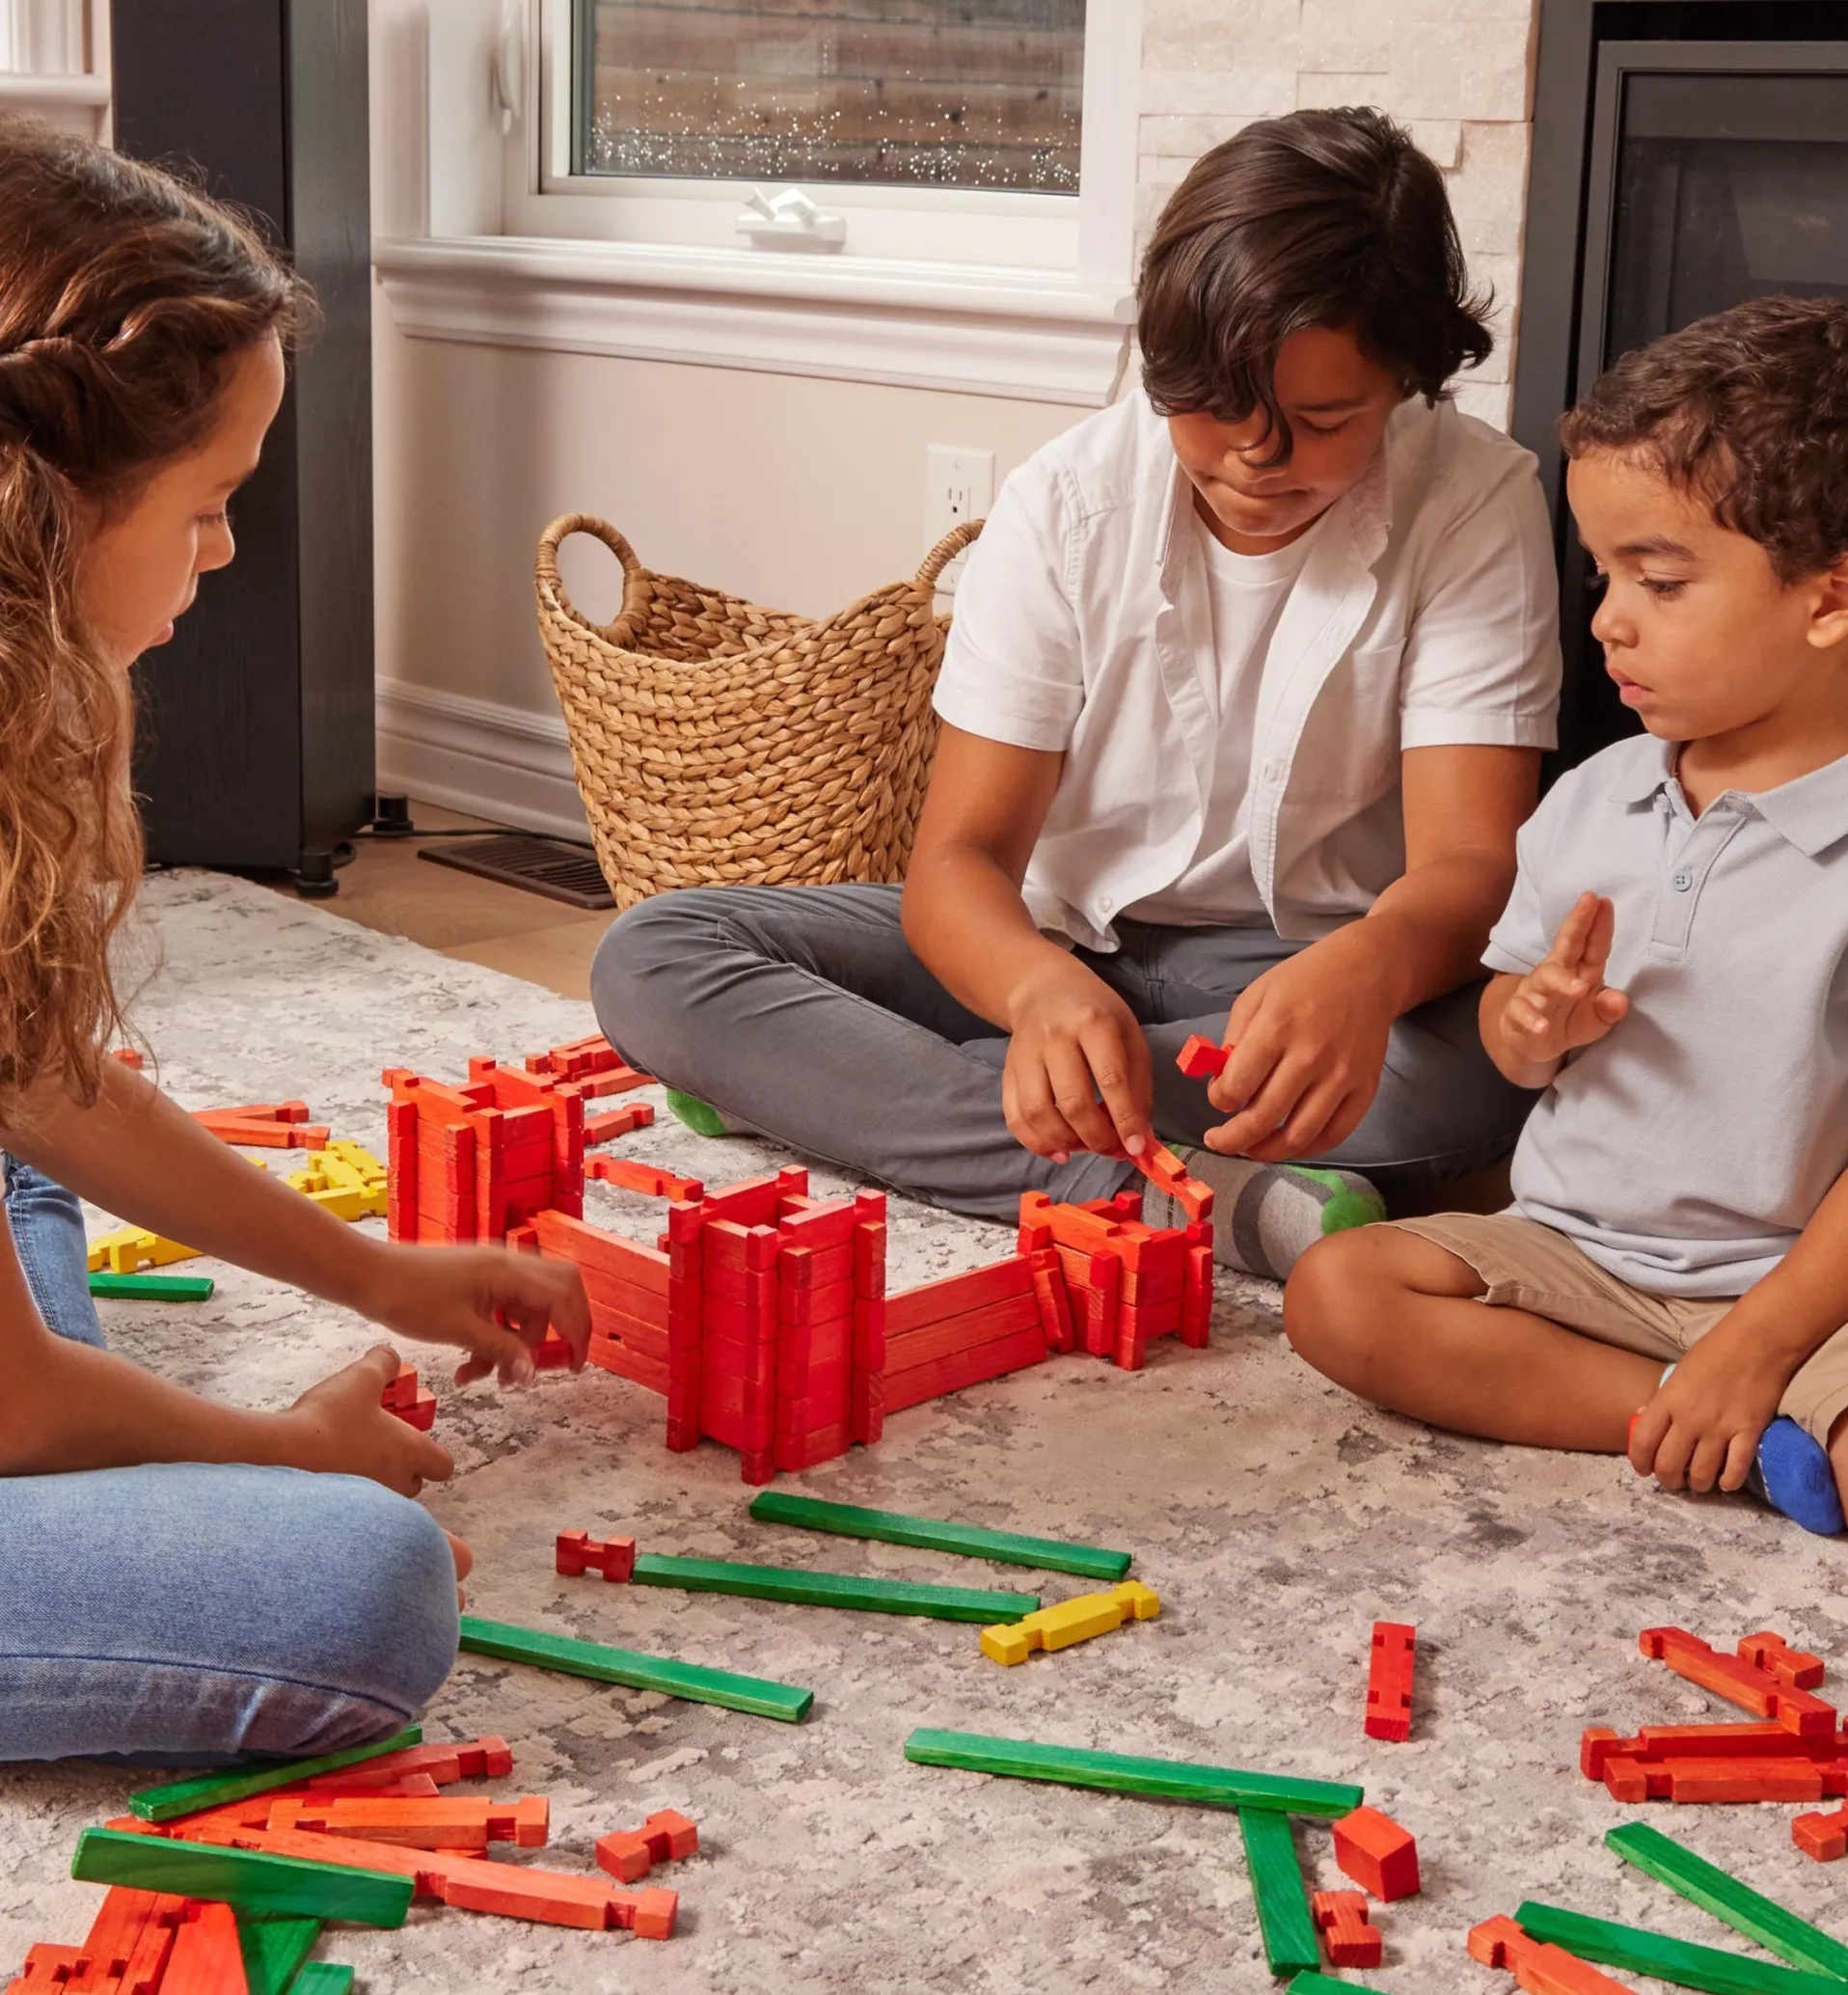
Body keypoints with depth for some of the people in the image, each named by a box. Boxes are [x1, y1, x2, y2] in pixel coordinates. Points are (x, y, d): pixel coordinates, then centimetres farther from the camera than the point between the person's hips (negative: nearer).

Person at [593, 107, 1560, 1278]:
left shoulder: (1477, 505, -12)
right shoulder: (1071, 501, -10)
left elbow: (1470, 862, -20)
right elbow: (959, 856, -14)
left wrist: (1366, 967, -47)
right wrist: (1046, 988, -40)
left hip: (1313, 972, -1)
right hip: (1058, 947, 2)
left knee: (1498, 1052, -37)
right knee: (653, 960, -19)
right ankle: (1203, 1199, -34)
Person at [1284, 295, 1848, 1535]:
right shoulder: (1593, 801, 5)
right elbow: (1510, 1021, 16)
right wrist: (1534, 1025, -9)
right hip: (1575, 1249, 7)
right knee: (1337, 1293, -19)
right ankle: (1747, 1441, -17)